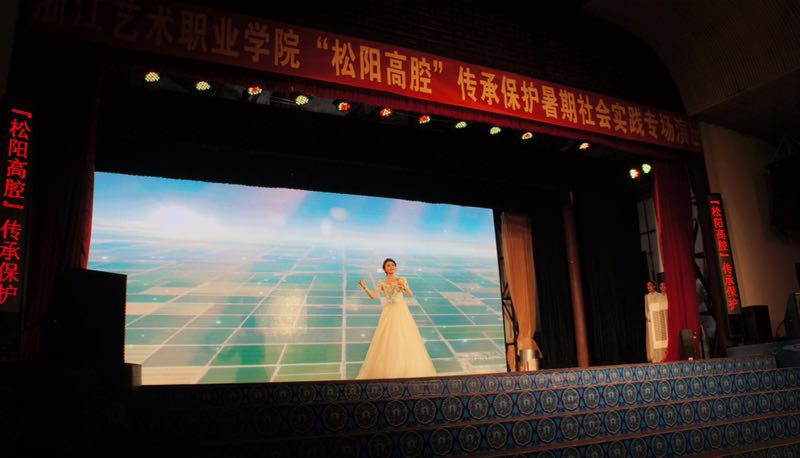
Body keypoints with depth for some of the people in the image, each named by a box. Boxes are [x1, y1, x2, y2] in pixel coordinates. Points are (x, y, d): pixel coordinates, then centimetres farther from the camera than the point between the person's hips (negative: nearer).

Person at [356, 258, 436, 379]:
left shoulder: (401, 280, 2)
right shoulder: (382, 283, 3)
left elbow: (411, 294, -5)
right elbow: (373, 296, -9)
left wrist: (404, 287, -23)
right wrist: (365, 288, -23)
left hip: (402, 311, 0)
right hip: (389, 313, 0)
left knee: (405, 340, 1)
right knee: (387, 341, 0)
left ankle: (408, 369, 16)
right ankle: (387, 371, 11)